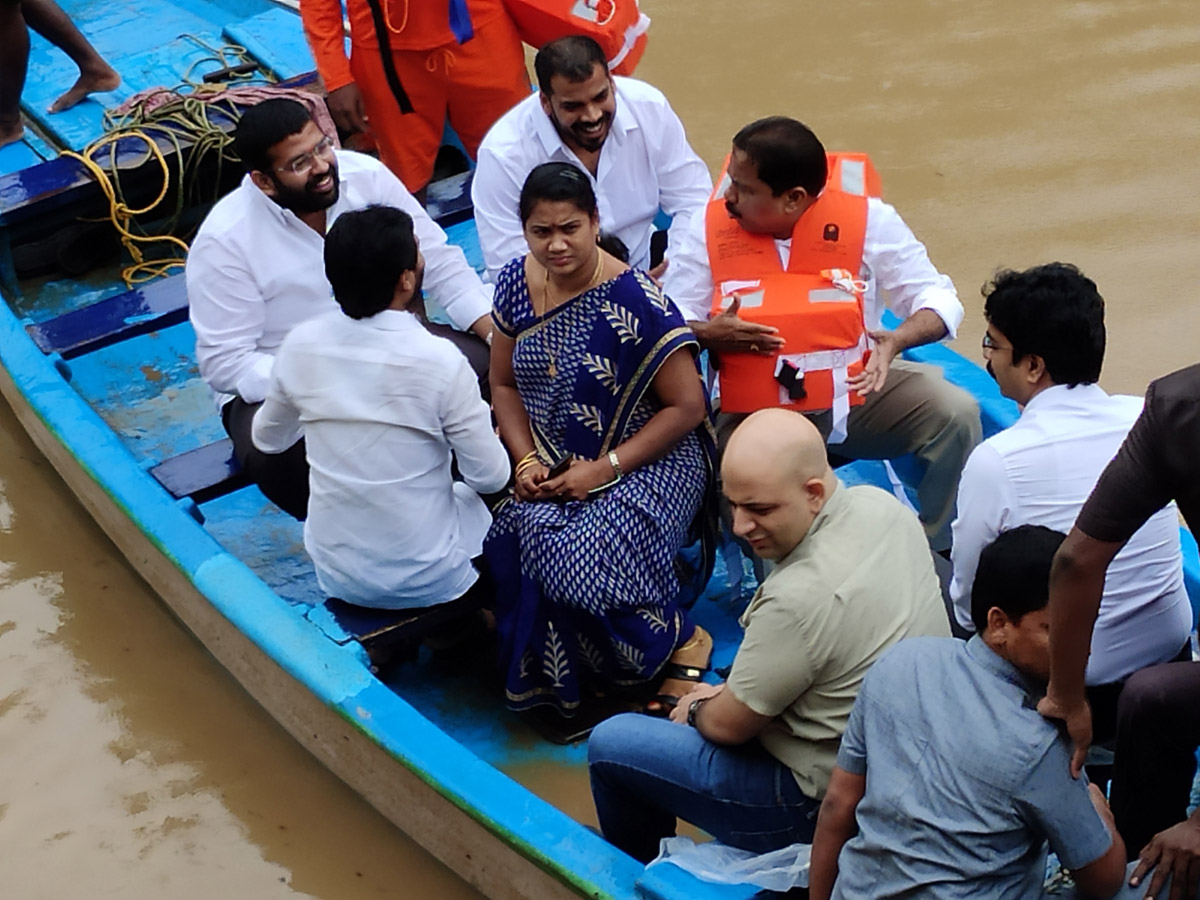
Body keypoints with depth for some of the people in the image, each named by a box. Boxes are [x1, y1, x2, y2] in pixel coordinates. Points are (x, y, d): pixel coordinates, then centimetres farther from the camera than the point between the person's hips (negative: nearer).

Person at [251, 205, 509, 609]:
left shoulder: (301, 345, -12)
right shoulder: (439, 360, -24)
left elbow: (268, 439, 7)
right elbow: (491, 477, -14)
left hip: (336, 576, 4)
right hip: (428, 582, -4)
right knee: (484, 499, 26)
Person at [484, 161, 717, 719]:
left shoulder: (634, 300, -17)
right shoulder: (516, 283, 0)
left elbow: (687, 407, -14)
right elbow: (505, 384, 12)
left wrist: (605, 468, -18)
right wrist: (526, 460, -4)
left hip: (648, 462, -5)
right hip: (553, 466, 6)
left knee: (586, 555, -30)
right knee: (509, 539, -24)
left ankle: (681, 642, -1)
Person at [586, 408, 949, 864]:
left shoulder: (801, 597, -34)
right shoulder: (882, 504, -8)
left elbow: (727, 725, -18)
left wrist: (697, 708, 6)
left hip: (822, 804, -9)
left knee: (609, 745, 3)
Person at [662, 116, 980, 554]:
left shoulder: (867, 219, -11)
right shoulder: (711, 229, -7)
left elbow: (938, 300, -7)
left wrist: (896, 340, -30)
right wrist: (708, 334, -28)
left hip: (858, 391, 1)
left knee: (954, 412, -21)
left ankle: (940, 555, 1)